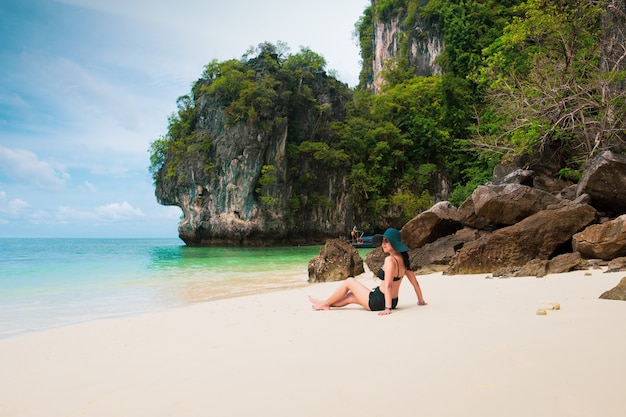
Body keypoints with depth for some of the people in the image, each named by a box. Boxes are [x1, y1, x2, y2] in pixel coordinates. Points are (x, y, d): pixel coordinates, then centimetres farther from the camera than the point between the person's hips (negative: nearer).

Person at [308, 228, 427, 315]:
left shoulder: (390, 260, -22)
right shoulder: (402, 259, 3)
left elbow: (388, 286, -27)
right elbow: (414, 281, 9)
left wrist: (387, 308, -29)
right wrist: (421, 300, 19)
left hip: (378, 302, -8)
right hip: (393, 301, 8)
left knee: (349, 281, 11)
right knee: (351, 296, 26)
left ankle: (325, 303, 26)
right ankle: (326, 303, 41)